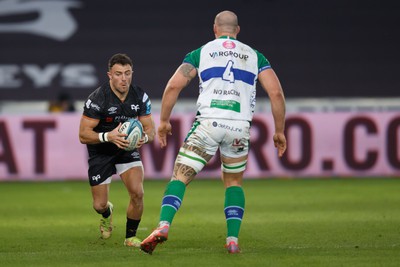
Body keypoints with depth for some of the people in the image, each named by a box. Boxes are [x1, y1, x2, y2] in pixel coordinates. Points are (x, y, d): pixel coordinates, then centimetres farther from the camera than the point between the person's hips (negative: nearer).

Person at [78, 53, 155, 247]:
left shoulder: (140, 96, -13)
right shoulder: (97, 98, -25)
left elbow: (150, 129, -8)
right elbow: (83, 135, -25)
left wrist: (145, 137, -33)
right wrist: (108, 136, -43)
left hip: (127, 148, 2)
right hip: (100, 152, -2)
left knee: (137, 193, -19)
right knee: (99, 205, 2)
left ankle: (130, 236, 4)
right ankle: (107, 213, 43)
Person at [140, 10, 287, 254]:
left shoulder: (201, 53, 14)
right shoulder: (254, 56, 17)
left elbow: (173, 86, 5)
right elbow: (276, 92, 8)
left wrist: (164, 121, 14)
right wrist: (279, 131, 15)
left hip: (208, 122, -2)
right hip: (240, 127, 2)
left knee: (180, 177, 1)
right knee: (234, 182, 21)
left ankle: (164, 225, -21)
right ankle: (233, 239, 8)